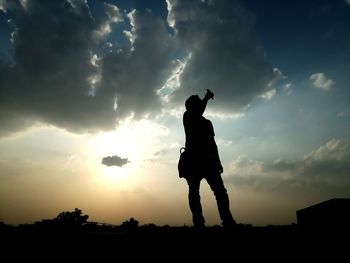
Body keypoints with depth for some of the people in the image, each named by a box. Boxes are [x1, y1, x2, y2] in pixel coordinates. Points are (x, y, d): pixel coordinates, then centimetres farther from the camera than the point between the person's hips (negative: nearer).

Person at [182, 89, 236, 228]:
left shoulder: (207, 122, 25)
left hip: (207, 159, 4)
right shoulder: (187, 117, 11)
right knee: (194, 191, -7)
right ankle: (198, 222, -8)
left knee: (219, 189, -9)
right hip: (193, 159, -4)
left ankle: (228, 221, -13)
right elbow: (197, 112, -15)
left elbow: (212, 143, 21)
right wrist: (207, 98, -2)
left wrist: (217, 161, 11)